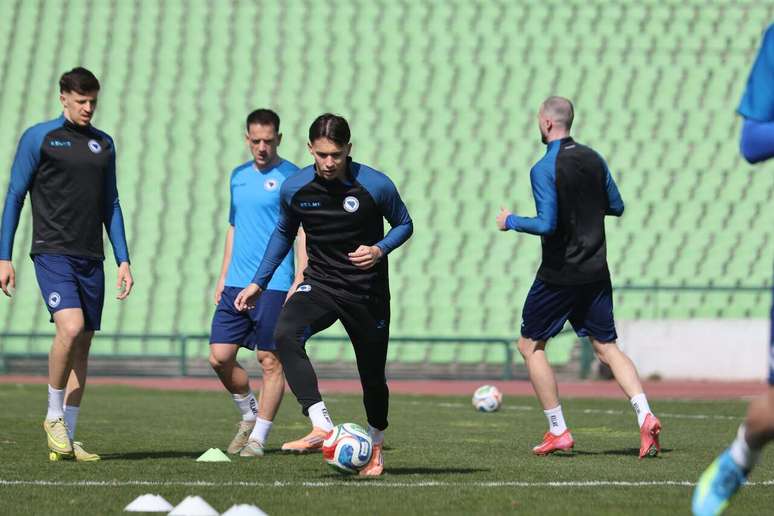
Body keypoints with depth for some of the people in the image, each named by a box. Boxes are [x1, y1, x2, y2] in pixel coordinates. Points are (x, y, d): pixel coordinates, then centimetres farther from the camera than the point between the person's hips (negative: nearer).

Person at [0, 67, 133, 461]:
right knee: (70, 327, -24)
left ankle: (66, 441, 9)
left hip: (91, 258, 5)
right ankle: (54, 417, -6)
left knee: (82, 345, 3)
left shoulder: (103, 144, 14)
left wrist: (123, 260, 13)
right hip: (53, 254, -5)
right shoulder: (39, 138, 0)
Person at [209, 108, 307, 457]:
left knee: (270, 361, -2)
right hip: (236, 284, 6)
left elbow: (305, 232, -7)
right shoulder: (239, 176, 15)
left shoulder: (291, 177, -4)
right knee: (219, 356, 1)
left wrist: (299, 281, -14)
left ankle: (258, 437, 5)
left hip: (274, 286, -6)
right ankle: (249, 415, 22)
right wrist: (223, 276, 17)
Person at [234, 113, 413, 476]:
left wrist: (380, 250, -18)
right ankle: (322, 429, -37)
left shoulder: (376, 186, -14)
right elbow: (284, 232, 14)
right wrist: (259, 282, 13)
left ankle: (375, 450, 35)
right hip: (319, 285, 1)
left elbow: (404, 225, 2)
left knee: (372, 375, 6)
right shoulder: (294, 189, -6)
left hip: (367, 293, -1)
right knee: (285, 334, -30)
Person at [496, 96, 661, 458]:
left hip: (559, 275, -6)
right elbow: (616, 207, 13)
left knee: (530, 345, 9)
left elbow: (546, 224, -21)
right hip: (596, 272, 6)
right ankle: (645, 417, -9)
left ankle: (558, 432, 6)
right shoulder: (594, 160, 5)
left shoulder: (544, 169, -15)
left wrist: (510, 221, -6)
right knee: (606, 347, 11)